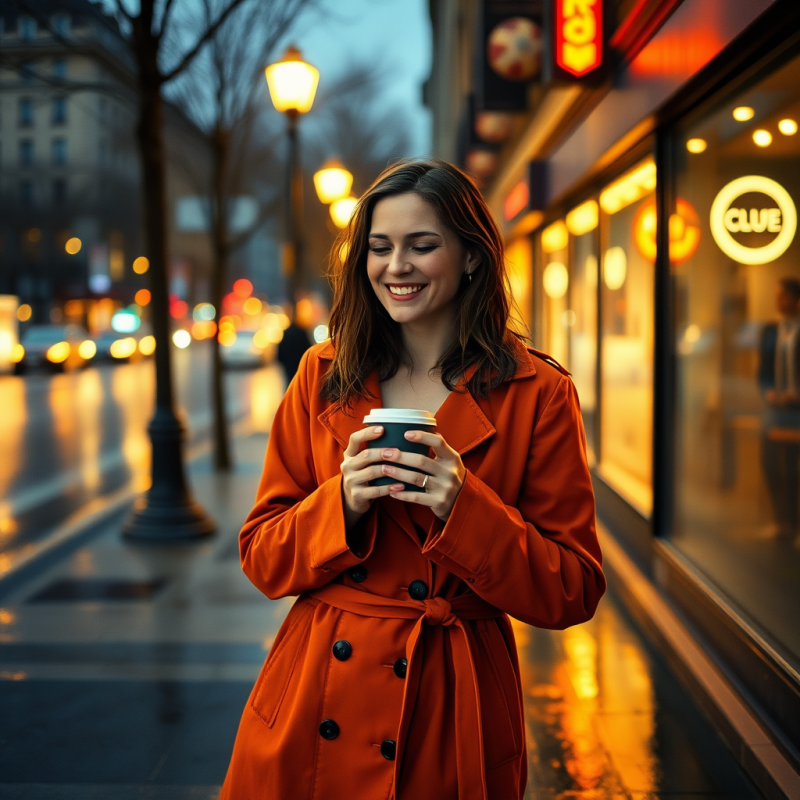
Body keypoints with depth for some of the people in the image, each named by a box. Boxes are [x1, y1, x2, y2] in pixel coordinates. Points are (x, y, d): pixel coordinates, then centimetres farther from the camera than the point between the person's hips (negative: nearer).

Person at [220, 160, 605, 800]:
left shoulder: (538, 394, -6)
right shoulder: (324, 375, 1)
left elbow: (573, 592, -7)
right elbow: (262, 558, 2)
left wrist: (465, 508, -21)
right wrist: (343, 503, -17)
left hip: (451, 712, -2)